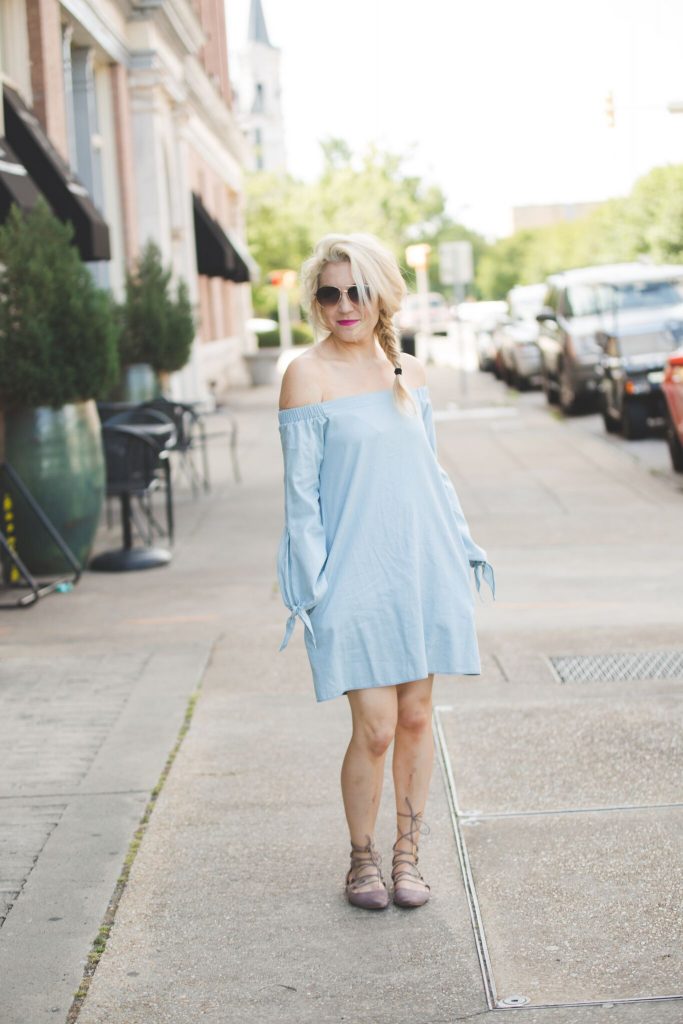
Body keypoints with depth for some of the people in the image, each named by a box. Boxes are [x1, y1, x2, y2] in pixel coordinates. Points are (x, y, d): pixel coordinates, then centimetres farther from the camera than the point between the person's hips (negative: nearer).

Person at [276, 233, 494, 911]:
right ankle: (362, 858, 17)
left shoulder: (409, 371, 10)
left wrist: (462, 547, 15)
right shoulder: (308, 375, -6)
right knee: (375, 728, -5)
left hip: (422, 568, 5)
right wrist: (311, 585, -10)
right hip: (355, 574, -5)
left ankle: (407, 854, 23)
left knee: (416, 717, 8)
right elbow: (301, 490, -6)